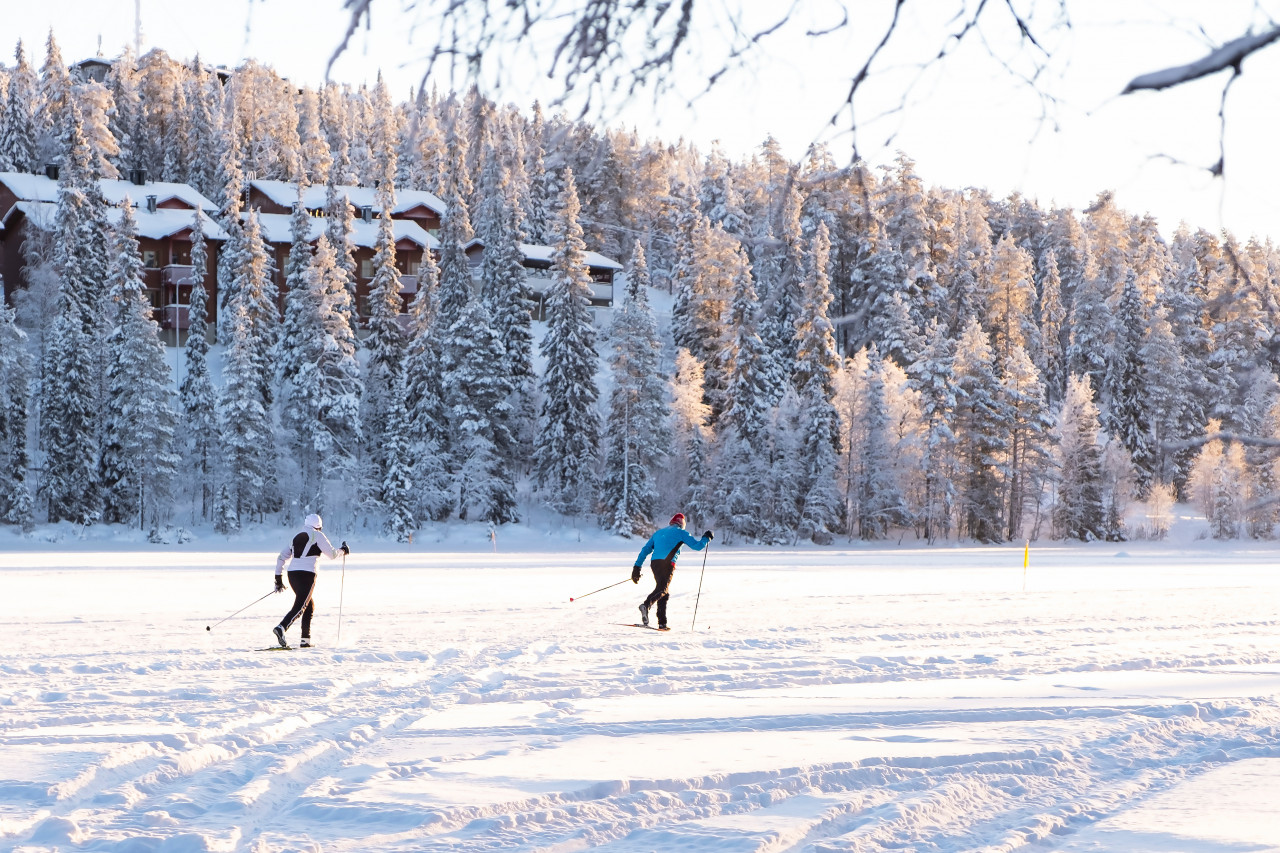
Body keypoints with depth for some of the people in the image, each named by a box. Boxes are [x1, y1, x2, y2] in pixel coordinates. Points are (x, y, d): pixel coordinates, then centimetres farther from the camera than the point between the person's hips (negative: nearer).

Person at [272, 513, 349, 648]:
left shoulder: (296, 537, 20)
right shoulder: (317, 535, 2)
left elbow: (281, 558, 19)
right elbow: (332, 554, 6)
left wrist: (278, 579, 23)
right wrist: (343, 550, 26)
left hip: (292, 574, 7)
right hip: (307, 575, -7)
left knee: (310, 606, 20)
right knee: (300, 607, -14)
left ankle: (306, 639, 15)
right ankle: (281, 628, -36)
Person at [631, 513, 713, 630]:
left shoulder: (658, 533, 27)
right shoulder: (680, 533, 12)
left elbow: (645, 550, 22)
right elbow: (697, 546, 10)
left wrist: (637, 567, 19)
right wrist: (706, 538, 30)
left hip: (654, 563, 6)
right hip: (668, 563, -6)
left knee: (664, 592, 16)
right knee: (662, 590, -17)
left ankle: (662, 623, 9)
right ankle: (646, 605, -47)